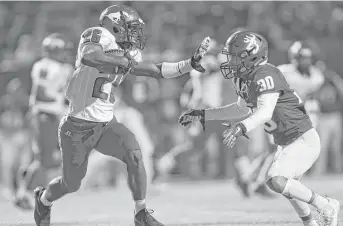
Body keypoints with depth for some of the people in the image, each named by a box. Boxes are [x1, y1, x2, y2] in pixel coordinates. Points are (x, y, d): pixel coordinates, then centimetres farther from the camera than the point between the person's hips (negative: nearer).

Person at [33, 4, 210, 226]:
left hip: (106, 124, 5)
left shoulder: (128, 54, 5)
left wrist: (191, 64, -1)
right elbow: (87, 58, -39)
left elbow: (159, 71, 8)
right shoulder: (98, 35, -17)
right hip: (78, 127, -5)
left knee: (134, 153, -22)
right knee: (71, 184, 9)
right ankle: (44, 198, 44)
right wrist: (125, 62, -33)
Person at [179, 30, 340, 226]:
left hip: (304, 141, -10)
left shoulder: (265, 75, -25)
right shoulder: (244, 78, 4)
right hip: (287, 143, 10)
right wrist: (202, 115, 19)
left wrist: (241, 127, -56)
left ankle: (326, 206, -8)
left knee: (276, 181, -25)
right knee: (288, 187, 23)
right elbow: (243, 109, 21)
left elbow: (265, 112, -39)